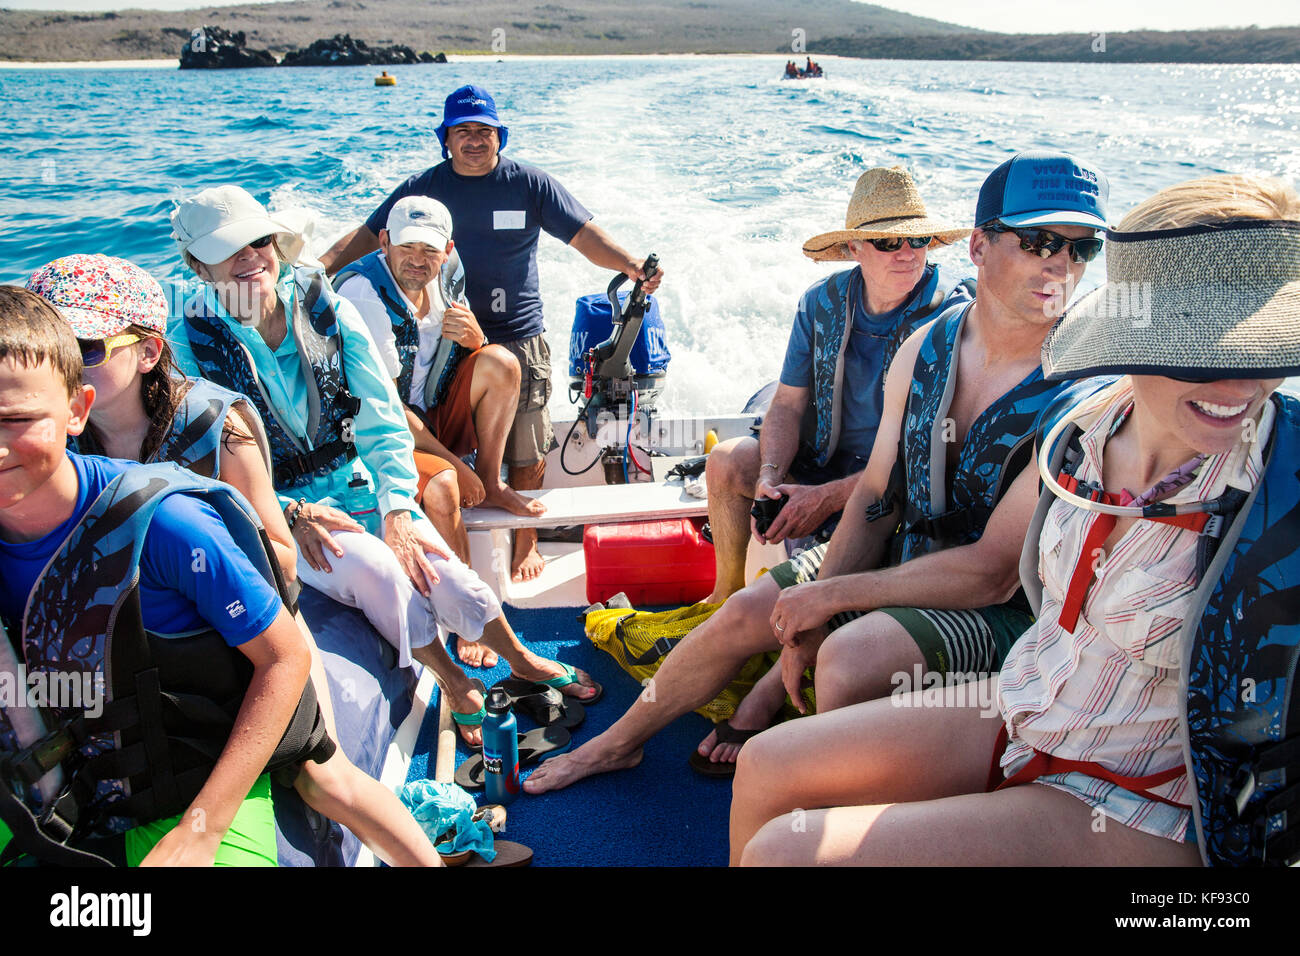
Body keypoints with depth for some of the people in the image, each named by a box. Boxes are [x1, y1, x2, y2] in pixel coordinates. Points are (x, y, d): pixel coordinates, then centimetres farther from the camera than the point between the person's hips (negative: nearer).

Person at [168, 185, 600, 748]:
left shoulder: (328, 311, -3)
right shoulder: (188, 346, -8)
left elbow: (382, 422, -3)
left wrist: (397, 516, -13)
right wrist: (293, 514, -18)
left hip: (361, 487, 2)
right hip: (276, 512, -2)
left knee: (452, 584, -17)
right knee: (374, 567, -32)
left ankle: (522, 660, 15)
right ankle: (454, 683, -6)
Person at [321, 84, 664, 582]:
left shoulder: (530, 183, 2)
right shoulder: (423, 188, 7)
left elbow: (585, 235, -3)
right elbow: (367, 236, 8)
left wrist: (634, 267, -20)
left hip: (518, 339, -1)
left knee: (526, 455, 3)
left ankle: (526, 541, 23)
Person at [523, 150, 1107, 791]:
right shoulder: (926, 345, -3)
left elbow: (994, 570, -24)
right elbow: (877, 493, 1)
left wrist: (830, 595, -20)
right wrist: (810, 618, -10)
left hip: (997, 605, -6)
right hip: (900, 550, 6)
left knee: (847, 658, -31)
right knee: (745, 613, 2)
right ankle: (619, 741, 27)